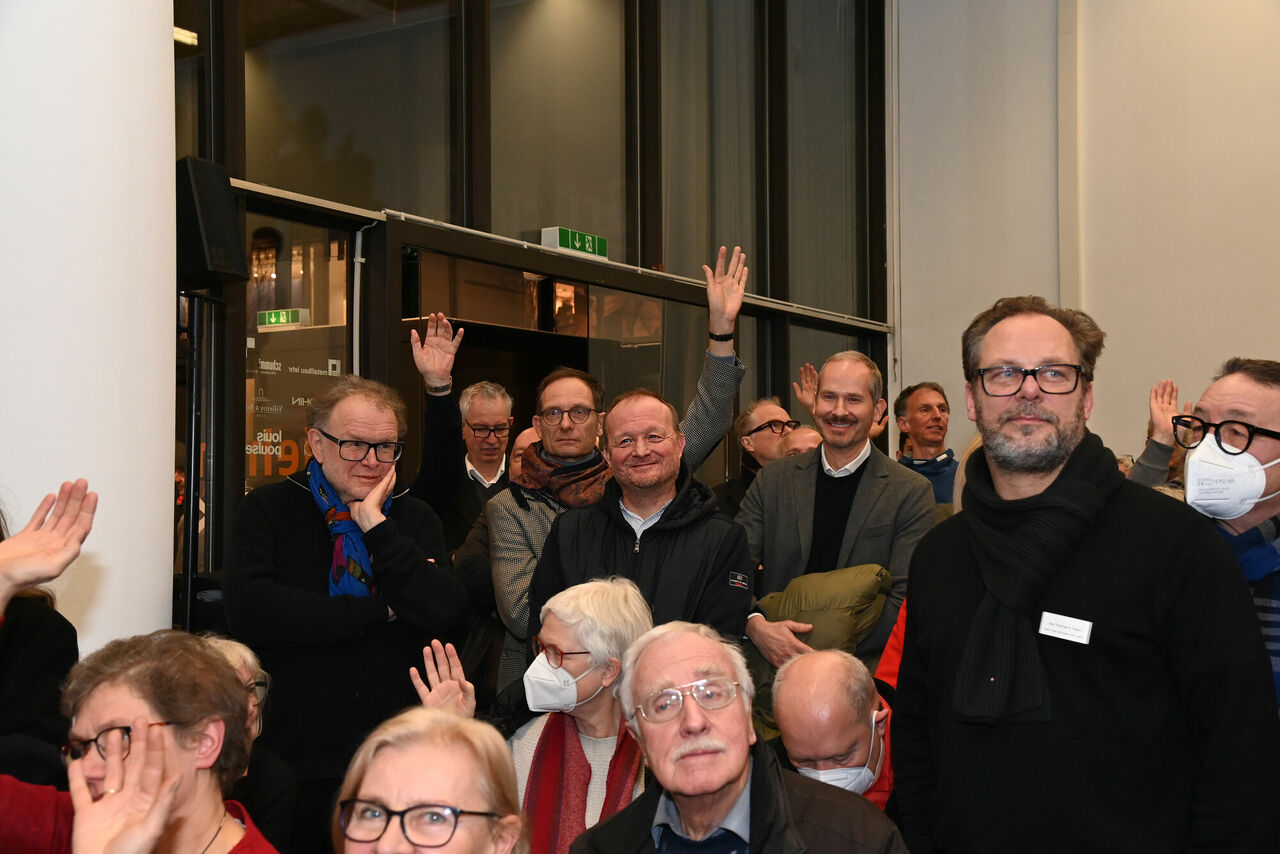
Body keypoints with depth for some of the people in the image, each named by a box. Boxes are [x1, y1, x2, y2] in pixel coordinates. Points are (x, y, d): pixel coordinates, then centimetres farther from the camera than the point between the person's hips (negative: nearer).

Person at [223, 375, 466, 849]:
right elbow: (249, 610, -18)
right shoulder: (270, 509, 0)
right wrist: (379, 609, -14)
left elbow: (443, 611, -10)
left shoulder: (414, 520, 7)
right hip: (292, 760, -2)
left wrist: (376, 527, -13)